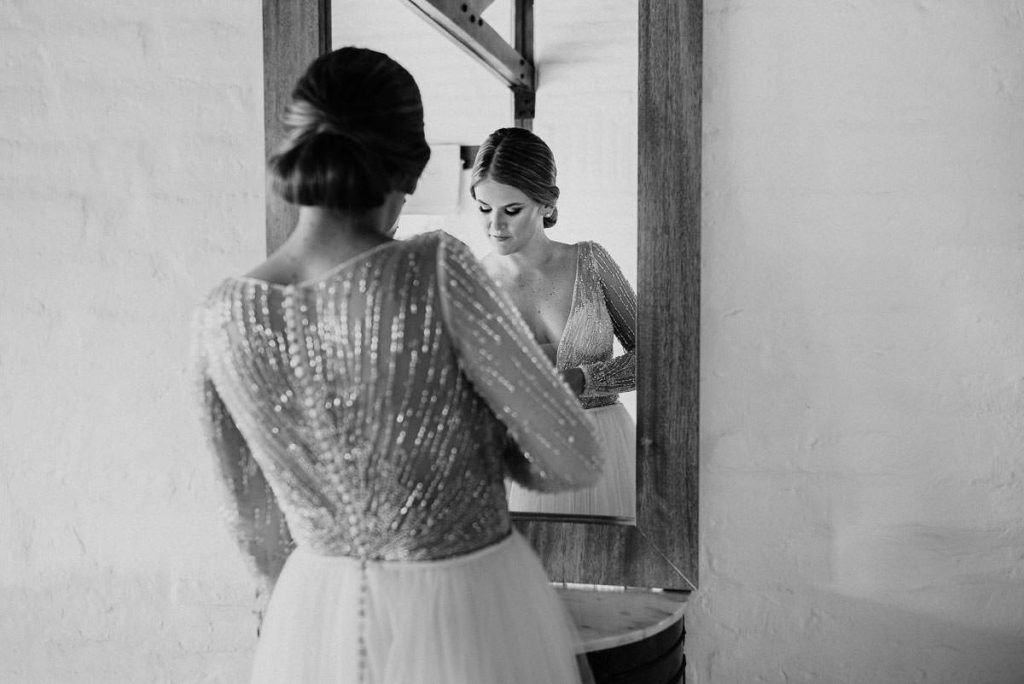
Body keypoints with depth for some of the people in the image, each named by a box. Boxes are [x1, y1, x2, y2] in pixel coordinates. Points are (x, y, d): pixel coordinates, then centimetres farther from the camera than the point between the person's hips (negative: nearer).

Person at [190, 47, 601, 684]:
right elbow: (573, 459, -15)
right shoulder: (437, 272, -22)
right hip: (468, 618, -3)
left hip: (320, 621, 3)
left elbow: (257, 519, 5)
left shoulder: (222, 319, -9)